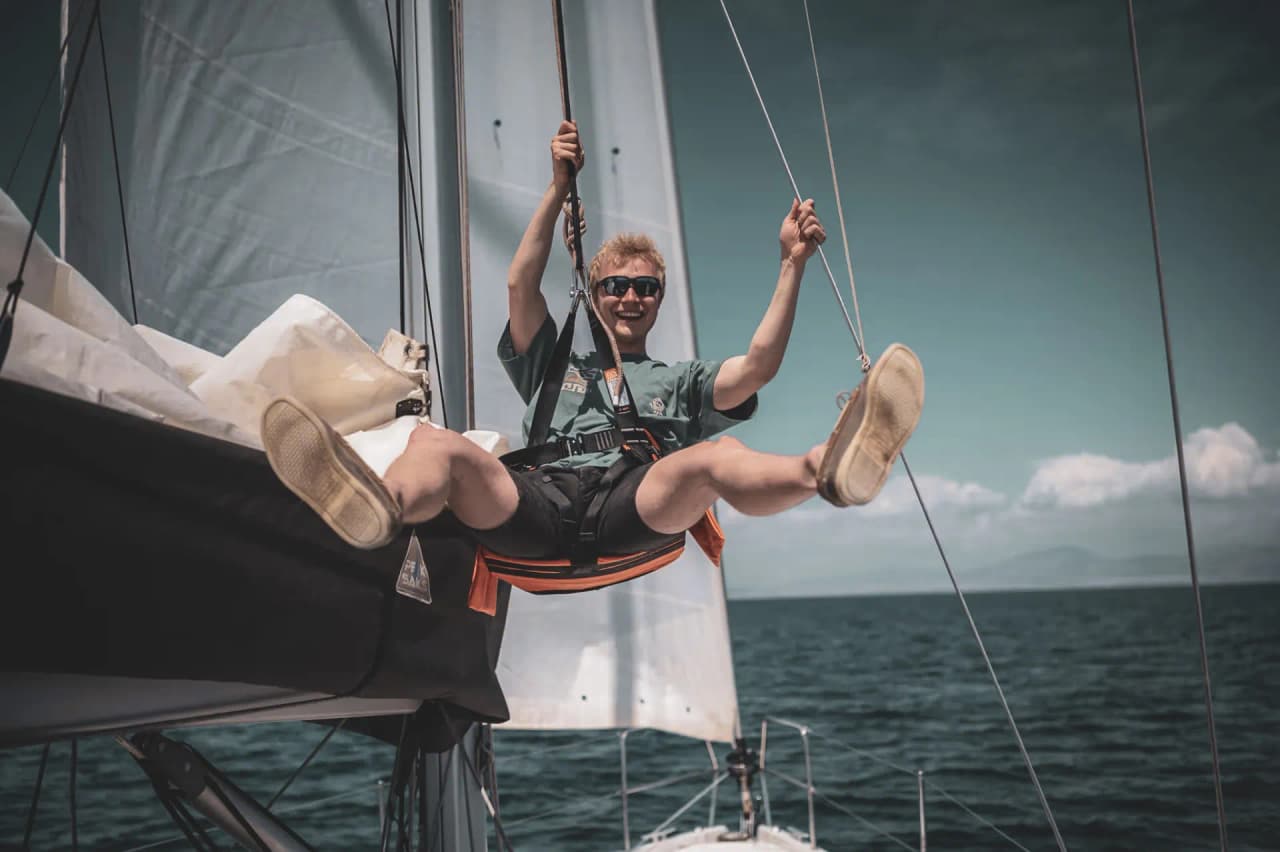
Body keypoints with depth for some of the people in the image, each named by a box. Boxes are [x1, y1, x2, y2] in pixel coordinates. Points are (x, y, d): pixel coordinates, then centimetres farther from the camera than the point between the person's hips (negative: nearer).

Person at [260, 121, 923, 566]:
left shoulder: (680, 380, 34)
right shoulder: (555, 366, 37)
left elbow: (759, 365, 16)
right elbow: (520, 285, 23)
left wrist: (792, 264, 11)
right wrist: (560, 187, 20)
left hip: (635, 508, -1)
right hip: (539, 503, 1)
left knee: (712, 460, -36)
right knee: (435, 442, -30)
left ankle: (828, 468, -69)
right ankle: (378, 510, -66)